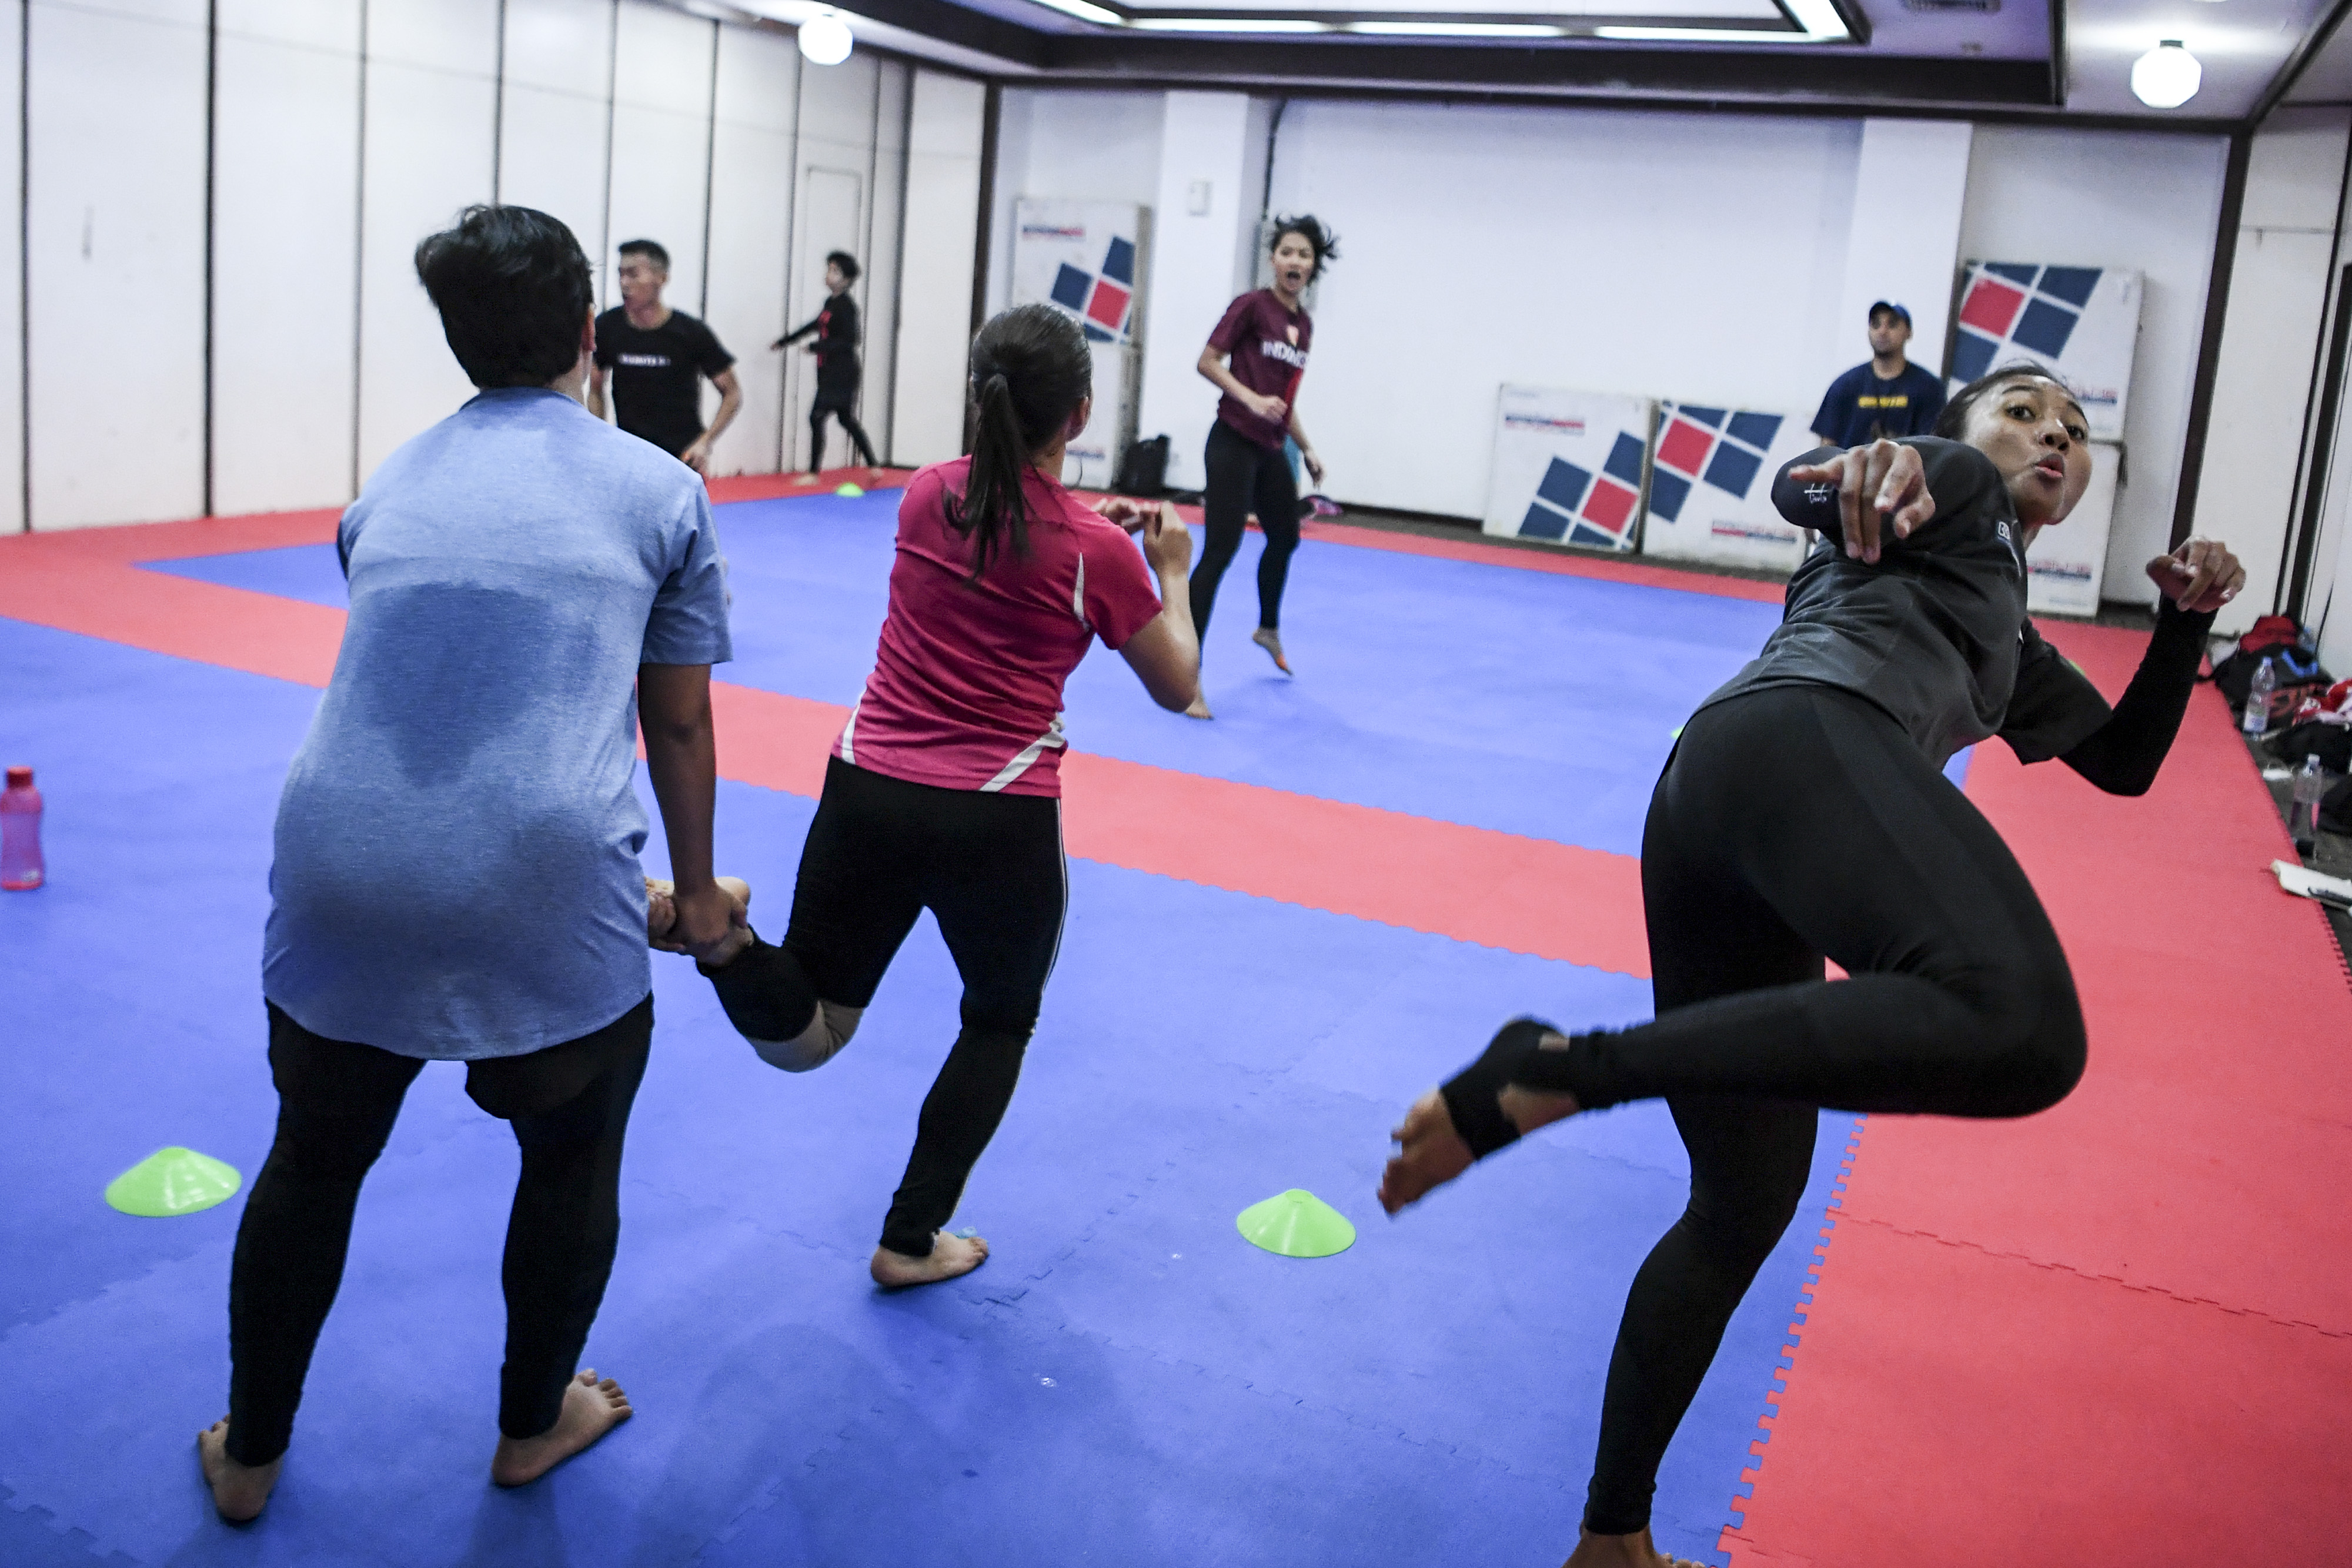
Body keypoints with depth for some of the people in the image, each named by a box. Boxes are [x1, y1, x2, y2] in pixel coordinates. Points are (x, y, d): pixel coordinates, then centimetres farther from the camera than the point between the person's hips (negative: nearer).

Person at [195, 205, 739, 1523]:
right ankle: (534, 1426, 42)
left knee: (314, 1165, 25)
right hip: (546, 894, -3)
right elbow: (680, 725, 9)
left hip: (339, 877, 4)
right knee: (573, 1162, 23)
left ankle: (249, 1456, 43)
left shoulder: (391, 485, 17)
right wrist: (696, 893, 24)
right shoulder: (660, 491, 5)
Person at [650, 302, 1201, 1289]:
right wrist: (1171, 573, 20)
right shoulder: (1094, 552, -7)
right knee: (1000, 1022, 24)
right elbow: (1178, 689, 6)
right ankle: (911, 1242, 26)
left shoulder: (926, 496, 5)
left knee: (802, 1037, 14)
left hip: (868, 791, 4)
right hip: (999, 821, -3)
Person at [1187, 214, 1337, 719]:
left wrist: (1308, 450, 18)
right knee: (1219, 553, -13)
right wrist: (1251, 399, -23)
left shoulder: (1304, 324, 11)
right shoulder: (1251, 306, -9)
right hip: (1233, 444, -8)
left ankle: (1268, 629, 52)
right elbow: (1207, 361, -11)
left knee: (1285, 538, 24)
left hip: (1270, 450, 8)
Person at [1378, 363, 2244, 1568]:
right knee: (2020, 1030, -33)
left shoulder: (2008, 642, 42)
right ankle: (1559, 1070, -33)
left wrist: (2190, 616, 32)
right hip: (1798, 737, -9)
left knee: (1746, 1202, 14)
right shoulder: (1954, 485, 20)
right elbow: (1794, 483, -1)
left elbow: (2124, 760, 49)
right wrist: (1866, 469, -26)